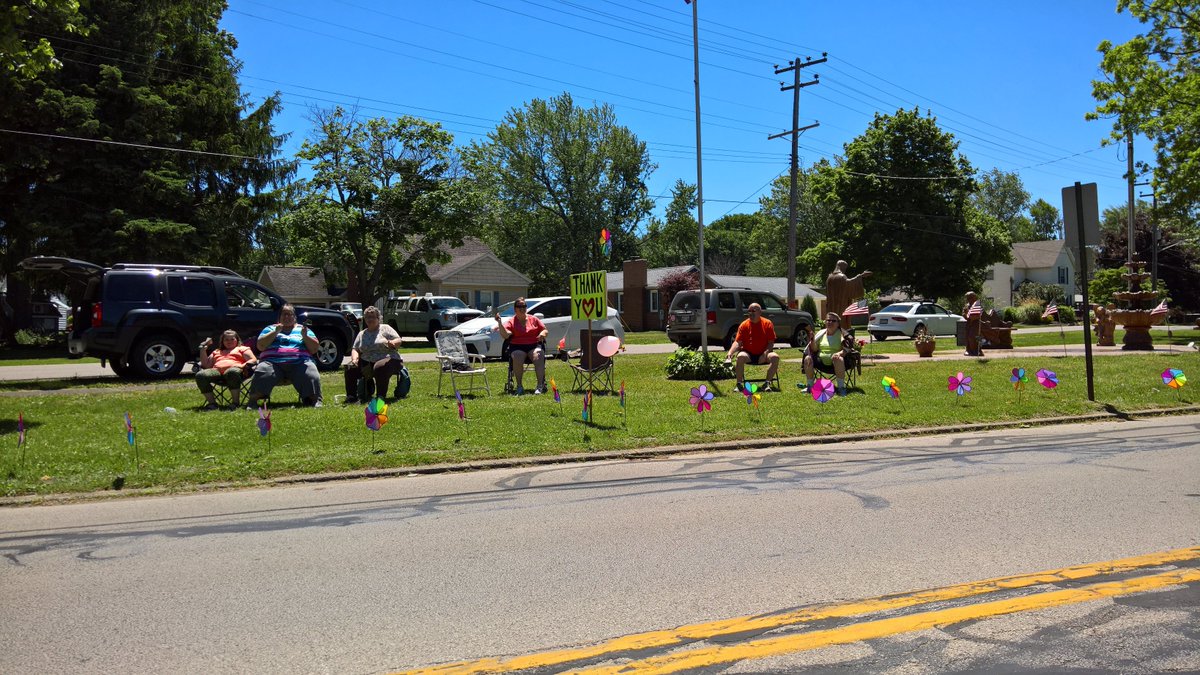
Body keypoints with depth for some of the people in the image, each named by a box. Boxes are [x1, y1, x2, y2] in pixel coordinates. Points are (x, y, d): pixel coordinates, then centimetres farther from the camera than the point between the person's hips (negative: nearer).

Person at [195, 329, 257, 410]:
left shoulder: (242, 349, 27)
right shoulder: (216, 351, 39)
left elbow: (253, 360, 9)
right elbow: (206, 365, 25)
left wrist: (243, 366, -11)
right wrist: (203, 349, 18)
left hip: (234, 368, -4)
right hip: (216, 370, 4)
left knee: (232, 372, -44)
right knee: (200, 375, -30)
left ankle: (236, 402, -35)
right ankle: (212, 403, -25)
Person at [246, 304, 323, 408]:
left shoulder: (303, 329, 23)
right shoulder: (270, 329, 24)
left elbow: (314, 349, 13)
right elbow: (260, 346, 8)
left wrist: (305, 336, -4)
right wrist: (275, 332, 0)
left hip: (300, 363, 0)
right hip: (272, 362, 0)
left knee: (311, 376, -31)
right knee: (261, 376, -31)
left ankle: (315, 401, -25)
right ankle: (253, 401, -26)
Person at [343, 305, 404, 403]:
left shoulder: (385, 328, 3)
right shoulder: (361, 334, 17)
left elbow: (398, 341, -6)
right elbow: (355, 349, 13)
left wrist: (391, 343, -29)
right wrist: (355, 359, -9)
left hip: (388, 360, -5)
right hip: (367, 363, 5)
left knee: (379, 368, -38)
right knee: (350, 368, -15)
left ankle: (381, 396, -27)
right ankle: (351, 396, -5)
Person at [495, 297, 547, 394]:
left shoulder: (533, 319, 18)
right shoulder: (511, 322, 9)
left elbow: (546, 331, 18)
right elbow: (505, 335, -7)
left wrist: (543, 333, -6)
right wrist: (500, 323, -20)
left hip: (534, 346, 1)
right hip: (517, 347, -1)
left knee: (538, 357, -32)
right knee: (517, 357, -35)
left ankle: (540, 385, -33)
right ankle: (519, 386, -22)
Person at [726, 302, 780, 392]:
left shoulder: (767, 324, 1)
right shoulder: (744, 325, 1)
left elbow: (771, 342, -1)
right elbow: (737, 342, -5)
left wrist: (765, 354, -19)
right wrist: (730, 352, -23)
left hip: (763, 354, 1)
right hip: (748, 354, 0)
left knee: (775, 357, -28)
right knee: (740, 357, -33)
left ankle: (767, 383, -19)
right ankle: (739, 384, -22)